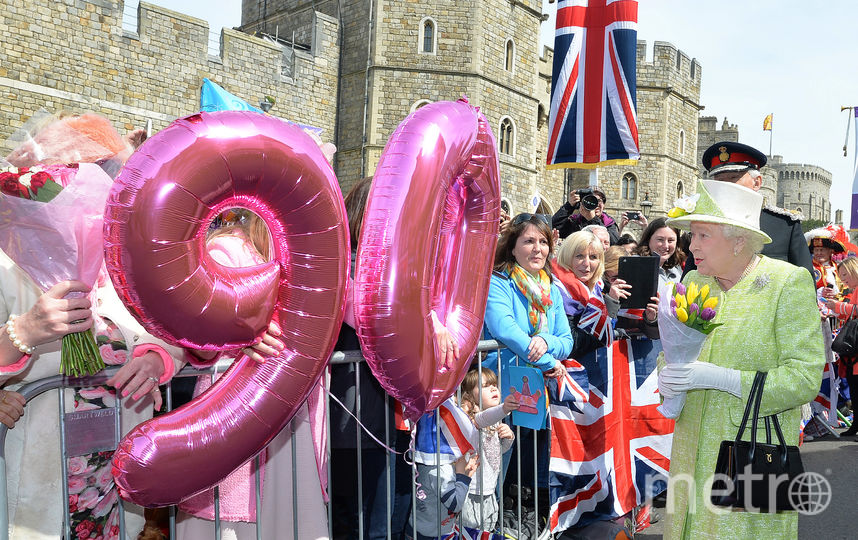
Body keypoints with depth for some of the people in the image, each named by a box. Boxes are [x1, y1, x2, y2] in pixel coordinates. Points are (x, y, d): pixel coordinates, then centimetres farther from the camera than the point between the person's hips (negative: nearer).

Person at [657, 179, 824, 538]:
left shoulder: (789, 282, -8)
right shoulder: (693, 282, 7)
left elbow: (805, 377, -14)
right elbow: (670, 352, 16)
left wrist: (719, 377, -23)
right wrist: (668, 379, -7)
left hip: (755, 456, -4)